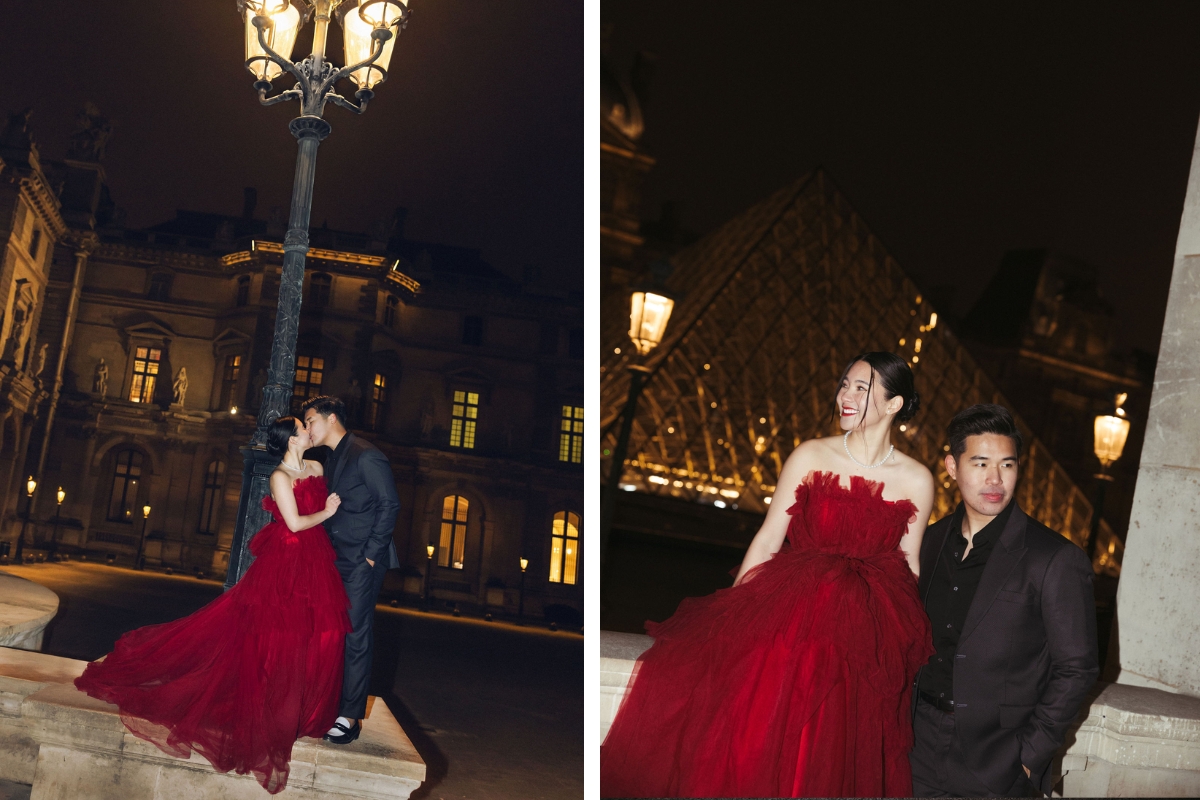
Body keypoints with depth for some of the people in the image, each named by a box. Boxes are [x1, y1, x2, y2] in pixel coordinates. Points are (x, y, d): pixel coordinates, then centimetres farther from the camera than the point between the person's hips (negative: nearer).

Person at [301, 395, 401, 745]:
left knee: (355, 637, -6)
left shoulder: (366, 456, -10)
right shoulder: (330, 462, 18)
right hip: (336, 559, 8)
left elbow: (389, 505, -12)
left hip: (362, 562, -8)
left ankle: (350, 716, -2)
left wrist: (371, 553, -14)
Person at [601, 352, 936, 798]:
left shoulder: (917, 481, 6)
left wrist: (904, 635, 9)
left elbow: (907, 564, 13)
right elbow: (767, 540, 4)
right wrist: (729, 612, -1)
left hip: (869, 626, 0)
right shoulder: (809, 457, 5)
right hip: (793, 600, 0)